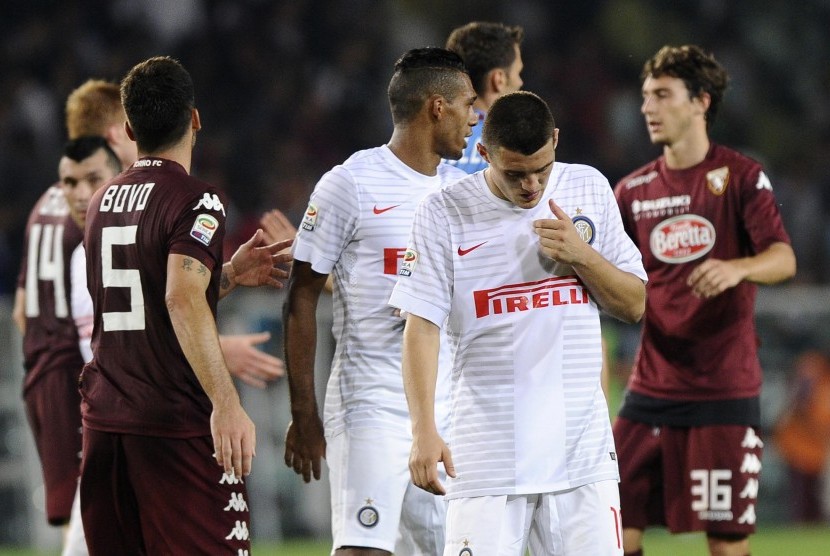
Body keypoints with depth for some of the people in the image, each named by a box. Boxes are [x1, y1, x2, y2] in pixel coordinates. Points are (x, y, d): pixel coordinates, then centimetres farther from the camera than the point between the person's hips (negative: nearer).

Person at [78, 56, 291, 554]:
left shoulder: (103, 202, 13)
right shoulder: (197, 201, -10)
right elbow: (183, 300, -25)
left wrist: (229, 275, 23)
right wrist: (226, 404, -29)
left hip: (104, 420, 7)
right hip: (178, 427, -7)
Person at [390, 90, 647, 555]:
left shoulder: (590, 189, 8)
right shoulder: (445, 213, -2)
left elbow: (634, 305, 12)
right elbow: (422, 325, -6)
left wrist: (581, 256, -7)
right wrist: (424, 430, -17)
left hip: (583, 448, 3)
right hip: (487, 451, -3)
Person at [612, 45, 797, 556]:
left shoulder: (741, 177, -2)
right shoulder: (634, 190, 10)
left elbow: (784, 259, -14)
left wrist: (737, 268, -34)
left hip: (725, 392, -4)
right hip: (652, 389, 4)